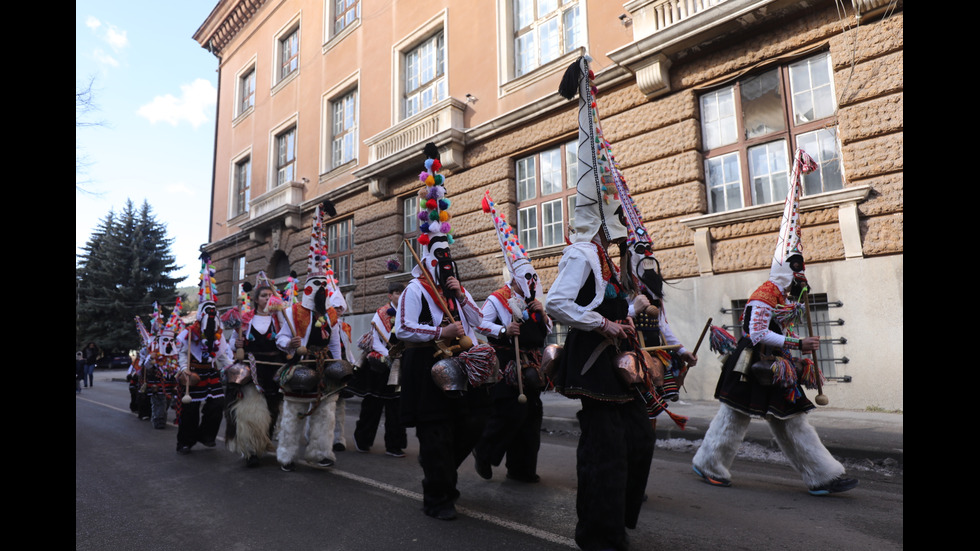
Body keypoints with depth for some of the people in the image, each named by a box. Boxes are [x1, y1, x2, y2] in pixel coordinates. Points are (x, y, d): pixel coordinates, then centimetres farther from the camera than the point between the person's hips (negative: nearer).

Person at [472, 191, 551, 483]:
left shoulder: (533, 303, 17)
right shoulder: (497, 299, -4)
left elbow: (548, 332, 19)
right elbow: (481, 324, -13)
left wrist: (542, 314, 1)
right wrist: (503, 331, -25)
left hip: (530, 367, 7)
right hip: (507, 365, -7)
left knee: (531, 414, 8)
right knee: (511, 412, -13)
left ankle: (522, 467, 19)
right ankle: (484, 452, 10)